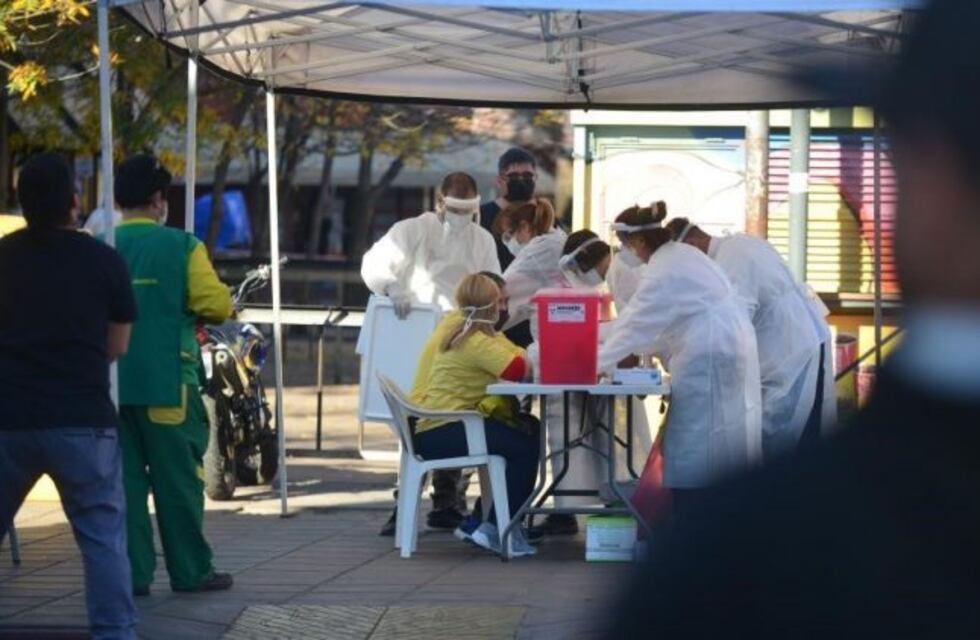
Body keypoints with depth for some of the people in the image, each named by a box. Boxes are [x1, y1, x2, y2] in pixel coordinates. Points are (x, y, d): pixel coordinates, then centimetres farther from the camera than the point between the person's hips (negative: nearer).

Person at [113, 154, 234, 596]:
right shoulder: (181, 246, -6)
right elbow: (216, 305, -12)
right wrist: (188, 311, 10)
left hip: (110, 383, 3)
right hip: (166, 382, -3)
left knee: (123, 480, 7)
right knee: (178, 480, 6)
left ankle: (131, 573, 5)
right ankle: (191, 571, 12)